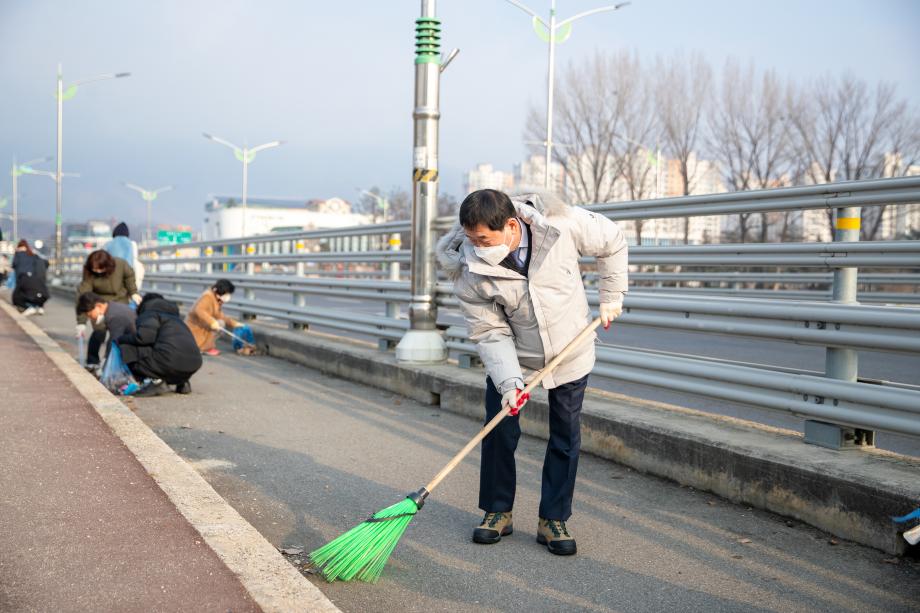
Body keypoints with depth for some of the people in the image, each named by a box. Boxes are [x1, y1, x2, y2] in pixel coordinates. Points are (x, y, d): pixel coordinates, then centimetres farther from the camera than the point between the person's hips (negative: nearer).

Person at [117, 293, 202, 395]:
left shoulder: (149, 314, 11)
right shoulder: (174, 316, 36)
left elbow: (144, 336, -9)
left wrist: (121, 339, 7)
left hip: (171, 362, -8)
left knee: (126, 350, 3)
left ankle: (156, 379, -7)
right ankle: (182, 382, 15)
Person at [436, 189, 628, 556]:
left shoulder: (563, 224, -27)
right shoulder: (470, 273, -25)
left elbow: (613, 243, -7)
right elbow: (490, 333, -18)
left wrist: (611, 298, -5)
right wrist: (508, 382, -30)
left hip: (569, 350, 0)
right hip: (510, 352, 0)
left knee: (565, 437, 4)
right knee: (499, 430, -1)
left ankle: (553, 520, 16)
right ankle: (497, 511, 19)